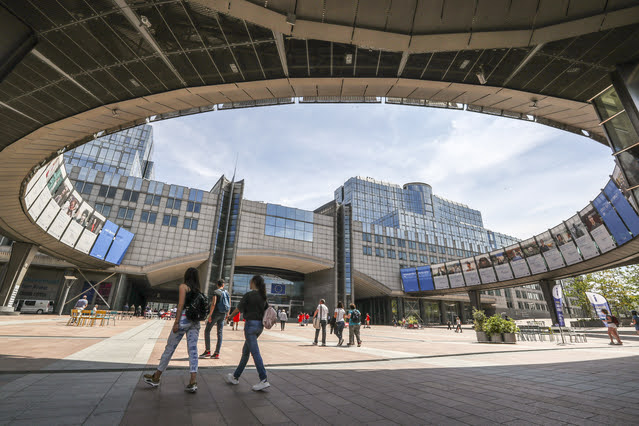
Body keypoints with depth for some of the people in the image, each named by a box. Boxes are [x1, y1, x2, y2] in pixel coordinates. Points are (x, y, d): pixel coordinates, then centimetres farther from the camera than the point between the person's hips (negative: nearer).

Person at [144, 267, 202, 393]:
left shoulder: (183, 286, -2)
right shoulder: (198, 290, 15)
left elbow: (181, 304, -12)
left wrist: (176, 322, -12)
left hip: (184, 319, -5)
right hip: (195, 322, 5)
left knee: (169, 348, 9)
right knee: (193, 350, 3)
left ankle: (155, 378, 24)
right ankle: (193, 382, -1)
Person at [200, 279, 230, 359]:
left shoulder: (216, 292, -9)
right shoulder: (227, 292, 9)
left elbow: (213, 304, -19)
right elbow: (229, 305, 12)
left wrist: (210, 315, -17)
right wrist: (227, 314, 22)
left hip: (215, 313, -6)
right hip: (223, 314, 6)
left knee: (207, 331, 7)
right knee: (220, 333, 6)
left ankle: (207, 351, 6)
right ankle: (217, 353, 8)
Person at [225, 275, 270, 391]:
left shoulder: (248, 295, -12)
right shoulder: (263, 296, 8)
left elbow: (239, 309, -2)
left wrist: (230, 316, 15)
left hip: (251, 324, -8)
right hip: (260, 325, 8)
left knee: (255, 352, -5)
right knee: (245, 351, 19)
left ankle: (264, 380, -5)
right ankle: (235, 377, 32)